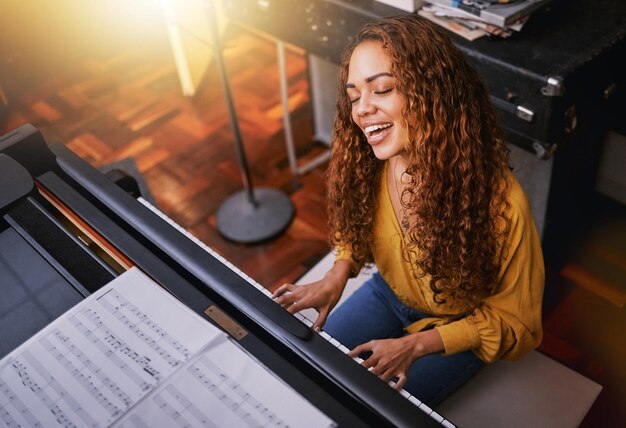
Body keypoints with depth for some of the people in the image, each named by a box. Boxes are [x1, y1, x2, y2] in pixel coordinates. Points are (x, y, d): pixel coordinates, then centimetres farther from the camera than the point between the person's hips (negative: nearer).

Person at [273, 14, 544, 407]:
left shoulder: (501, 203, -34)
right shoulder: (367, 163, -19)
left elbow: (514, 321, -18)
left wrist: (415, 345, -25)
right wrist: (338, 275, -16)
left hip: (458, 326, -4)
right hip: (388, 294, 4)